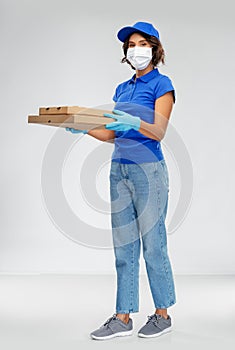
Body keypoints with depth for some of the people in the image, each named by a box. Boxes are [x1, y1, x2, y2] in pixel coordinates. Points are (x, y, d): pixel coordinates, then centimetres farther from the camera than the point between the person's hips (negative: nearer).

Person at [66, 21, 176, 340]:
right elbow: (111, 134, 15)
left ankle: (163, 314, 17)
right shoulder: (122, 89, 17)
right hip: (119, 169, 7)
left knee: (153, 244, 1)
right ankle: (123, 318, 15)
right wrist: (82, 128, 1)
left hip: (149, 170, -7)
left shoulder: (161, 84, -3)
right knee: (123, 247, 7)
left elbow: (159, 132, -14)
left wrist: (134, 123, -32)